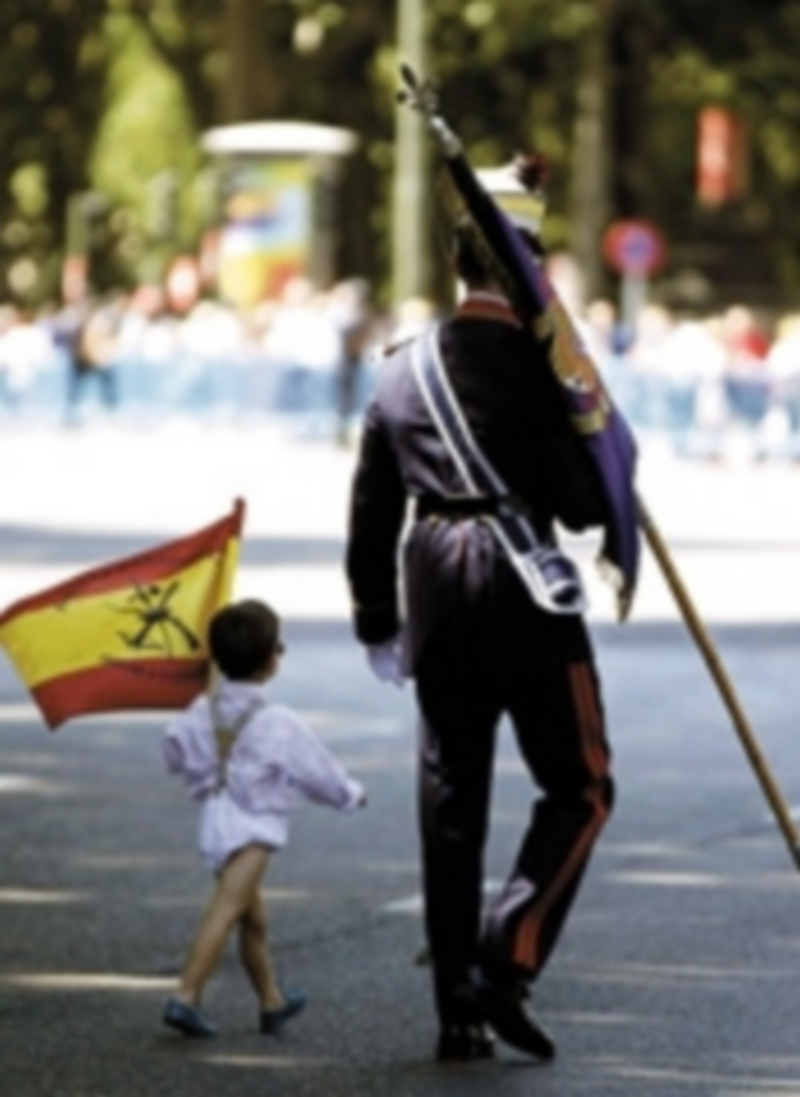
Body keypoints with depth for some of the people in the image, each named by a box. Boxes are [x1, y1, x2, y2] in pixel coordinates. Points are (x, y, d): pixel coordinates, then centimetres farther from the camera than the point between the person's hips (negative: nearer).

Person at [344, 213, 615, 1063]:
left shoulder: (402, 369, 10)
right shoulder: (535, 363, -9)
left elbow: (370, 511, 14)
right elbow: (581, 503, -11)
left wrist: (378, 624, 23)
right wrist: (609, 473, 11)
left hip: (437, 596, 6)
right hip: (527, 596, -6)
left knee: (450, 803, 10)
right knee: (580, 788, 4)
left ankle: (459, 1011, 11)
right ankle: (507, 961, -12)